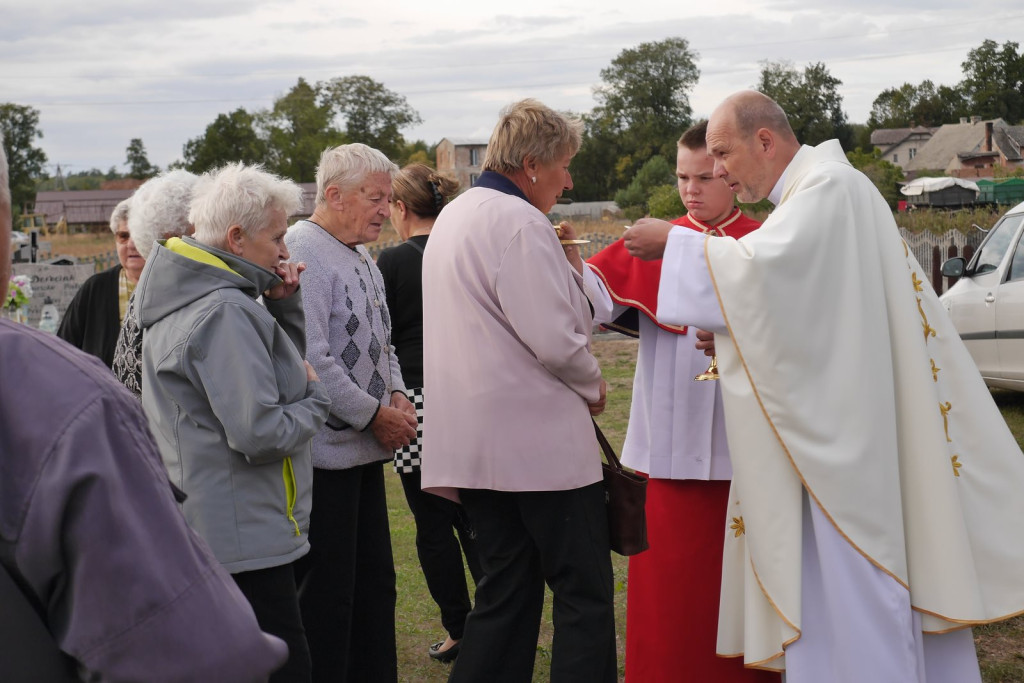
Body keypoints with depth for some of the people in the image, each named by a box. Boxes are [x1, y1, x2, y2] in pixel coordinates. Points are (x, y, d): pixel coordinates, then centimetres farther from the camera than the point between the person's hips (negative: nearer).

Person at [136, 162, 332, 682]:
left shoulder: (190, 298, 12)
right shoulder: (226, 311, -20)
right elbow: (261, 434, -25)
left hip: (195, 524, 11)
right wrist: (317, 399, -7)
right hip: (243, 539, -11)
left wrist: (282, 304, 6)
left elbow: (281, 364, 22)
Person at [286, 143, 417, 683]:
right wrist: (374, 415, -15)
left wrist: (396, 394, 5)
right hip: (324, 453, -10)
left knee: (374, 586, 16)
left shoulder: (360, 256, 15)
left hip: (363, 452, 10)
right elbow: (310, 359, -23)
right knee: (325, 595, -2)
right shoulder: (301, 253, -16)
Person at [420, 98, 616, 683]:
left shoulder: (454, 216, 17)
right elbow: (556, 338, -20)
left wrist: (566, 263, 12)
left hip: (477, 443, 9)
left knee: (507, 592, 15)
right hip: (541, 442, -9)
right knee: (585, 595, 0)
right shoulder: (519, 223, -15)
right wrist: (592, 384, -2)